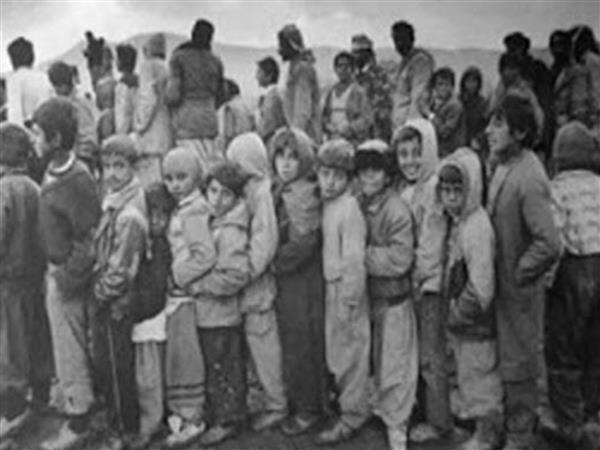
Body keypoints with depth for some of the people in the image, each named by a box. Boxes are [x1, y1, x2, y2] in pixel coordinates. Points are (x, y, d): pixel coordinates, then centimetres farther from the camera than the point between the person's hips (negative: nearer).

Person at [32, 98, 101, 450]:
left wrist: (68, 279, -17)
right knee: (72, 347, 22)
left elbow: (91, 239, -23)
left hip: (67, 276, -9)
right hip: (57, 270, 9)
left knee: (71, 351, 4)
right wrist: (56, 273, 13)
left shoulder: (76, 180, -24)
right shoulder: (55, 171, 4)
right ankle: (80, 403, 39)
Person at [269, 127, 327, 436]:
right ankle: (290, 403, 29)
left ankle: (308, 409, 19)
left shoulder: (306, 194, -13)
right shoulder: (274, 191, 8)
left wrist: (274, 261, -12)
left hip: (302, 282, -6)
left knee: (301, 345, 3)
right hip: (280, 282, 6)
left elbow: (303, 243, -20)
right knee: (287, 344, 14)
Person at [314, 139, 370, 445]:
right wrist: (334, 294, 11)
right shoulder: (326, 204, 7)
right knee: (336, 352, 19)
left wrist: (348, 301, -19)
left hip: (347, 287, -8)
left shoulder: (349, 207, -18)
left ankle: (352, 416, 16)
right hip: (331, 285, 8)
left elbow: (354, 259, -20)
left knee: (350, 353, 3)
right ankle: (346, 397, 37)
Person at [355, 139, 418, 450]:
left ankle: (396, 424, 21)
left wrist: (363, 255, -18)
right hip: (363, 295, 5)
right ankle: (378, 406, 40)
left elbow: (399, 260, -22)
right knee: (369, 360, 18)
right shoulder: (356, 205, 0)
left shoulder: (397, 209, -17)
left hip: (393, 298, -5)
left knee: (394, 363, 5)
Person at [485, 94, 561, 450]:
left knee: (519, 365, 9)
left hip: (519, 289, -8)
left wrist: (520, 273, -18)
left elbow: (550, 244, -31)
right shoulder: (506, 165, 2)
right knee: (511, 357, 23)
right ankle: (521, 419, 44)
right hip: (503, 283, 8)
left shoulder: (528, 179, -26)